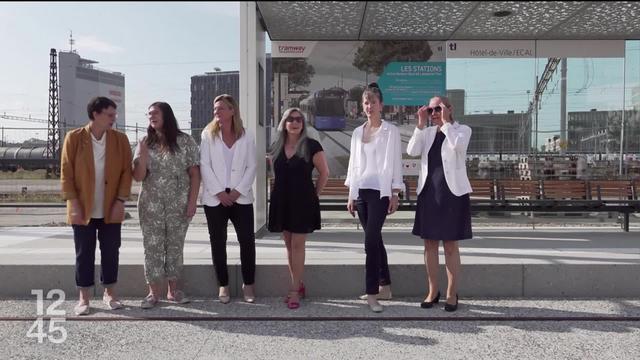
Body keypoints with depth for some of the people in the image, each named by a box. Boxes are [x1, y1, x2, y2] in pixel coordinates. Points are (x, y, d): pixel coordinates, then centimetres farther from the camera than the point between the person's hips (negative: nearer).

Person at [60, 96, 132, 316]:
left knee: (110, 252, 9)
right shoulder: (74, 138, -4)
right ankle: (84, 298, 17)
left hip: (111, 210, 2)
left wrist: (121, 201, -7)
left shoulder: (120, 139, 1)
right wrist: (73, 204, -10)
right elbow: (66, 173, -4)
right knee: (84, 254, 6)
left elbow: (126, 171, 0)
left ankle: (109, 294, 23)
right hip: (83, 209, -1)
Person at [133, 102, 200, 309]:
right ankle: (154, 293, 10)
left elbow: (194, 173, -3)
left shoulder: (184, 141, -1)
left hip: (179, 205, -2)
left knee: (175, 246, 6)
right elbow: (138, 177, 1)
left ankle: (173, 290, 16)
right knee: (152, 247, 2)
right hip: (151, 205, 2)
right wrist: (143, 153, -13)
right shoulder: (145, 143, 7)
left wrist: (192, 201, -10)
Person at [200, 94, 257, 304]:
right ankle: (223, 285, 16)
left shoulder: (246, 136, 4)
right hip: (215, 198, 0)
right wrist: (219, 192, -11)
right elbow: (204, 165, -3)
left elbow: (251, 166, 1)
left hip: (241, 198, 0)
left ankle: (248, 284, 10)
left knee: (247, 241, -3)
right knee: (218, 243, 5)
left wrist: (238, 191, -10)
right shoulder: (208, 134, 3)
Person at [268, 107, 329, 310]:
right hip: (282, 202, 5)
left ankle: (295, 291, 1)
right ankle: (298, 285, 22)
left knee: (297, 245, -4)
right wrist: (281, 191, 13)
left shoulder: (311, 146, -5)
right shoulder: (276, 147, 8)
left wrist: (314, 195, -1)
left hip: (302, 202, -5)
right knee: (289, 245, 10)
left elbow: (324, 173, -1)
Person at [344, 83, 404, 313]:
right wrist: (351, 195, 12)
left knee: (371, 241, -13)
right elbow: (353, 163, 15)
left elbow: (395, 163, -3)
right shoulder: (357, 132, 13)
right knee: (375, 240, 10)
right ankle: (385, 287, 21)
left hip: (380, 192, -5)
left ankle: (372, 293, -9)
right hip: (361, 191, 5)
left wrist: (395, 194, -8)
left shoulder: (390, 131, 0)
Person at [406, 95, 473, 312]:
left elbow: (458, 145, -21)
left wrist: (446, 121, -12)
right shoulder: (427, 132, 11)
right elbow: (412, 151, -5)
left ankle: (452, 293, 12)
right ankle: (433, 291, 18)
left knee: (450, 245, 1)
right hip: (429, 191, 4)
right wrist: (421, 123, -8)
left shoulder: (462, 130, 1)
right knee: (430, 244, 7)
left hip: (452, 192, -4)